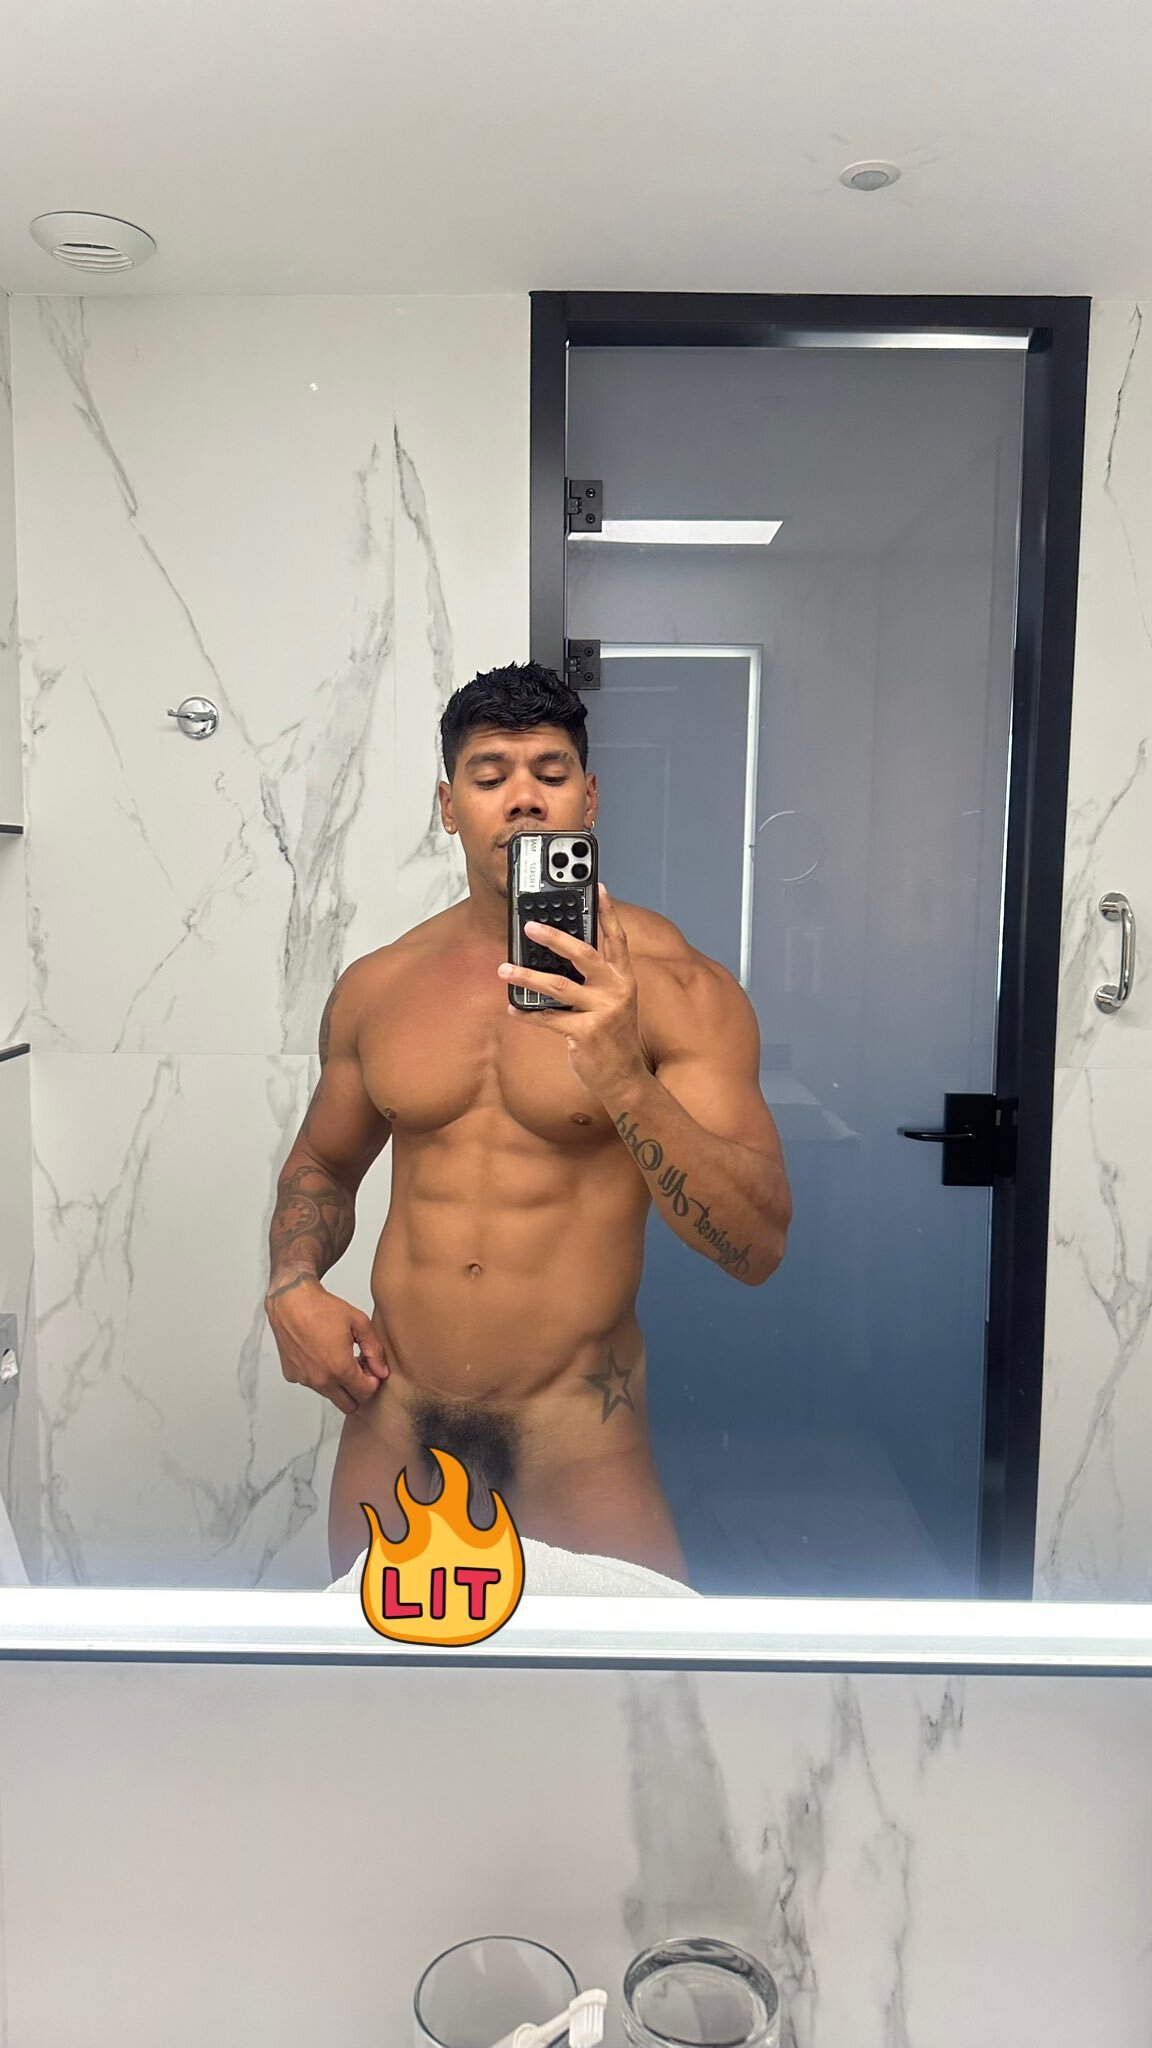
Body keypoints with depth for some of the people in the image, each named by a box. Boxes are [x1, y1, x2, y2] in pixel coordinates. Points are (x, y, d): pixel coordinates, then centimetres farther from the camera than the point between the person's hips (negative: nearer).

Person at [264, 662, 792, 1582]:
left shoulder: (674, 984, -11)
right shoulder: (375, 986, 2)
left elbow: (758, 1247, -16)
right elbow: (323, 1166, 18)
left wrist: (625, 1082, -30)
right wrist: (291, 1290, -1)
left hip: (577, 1438, -3)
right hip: (392, 1423, 4)